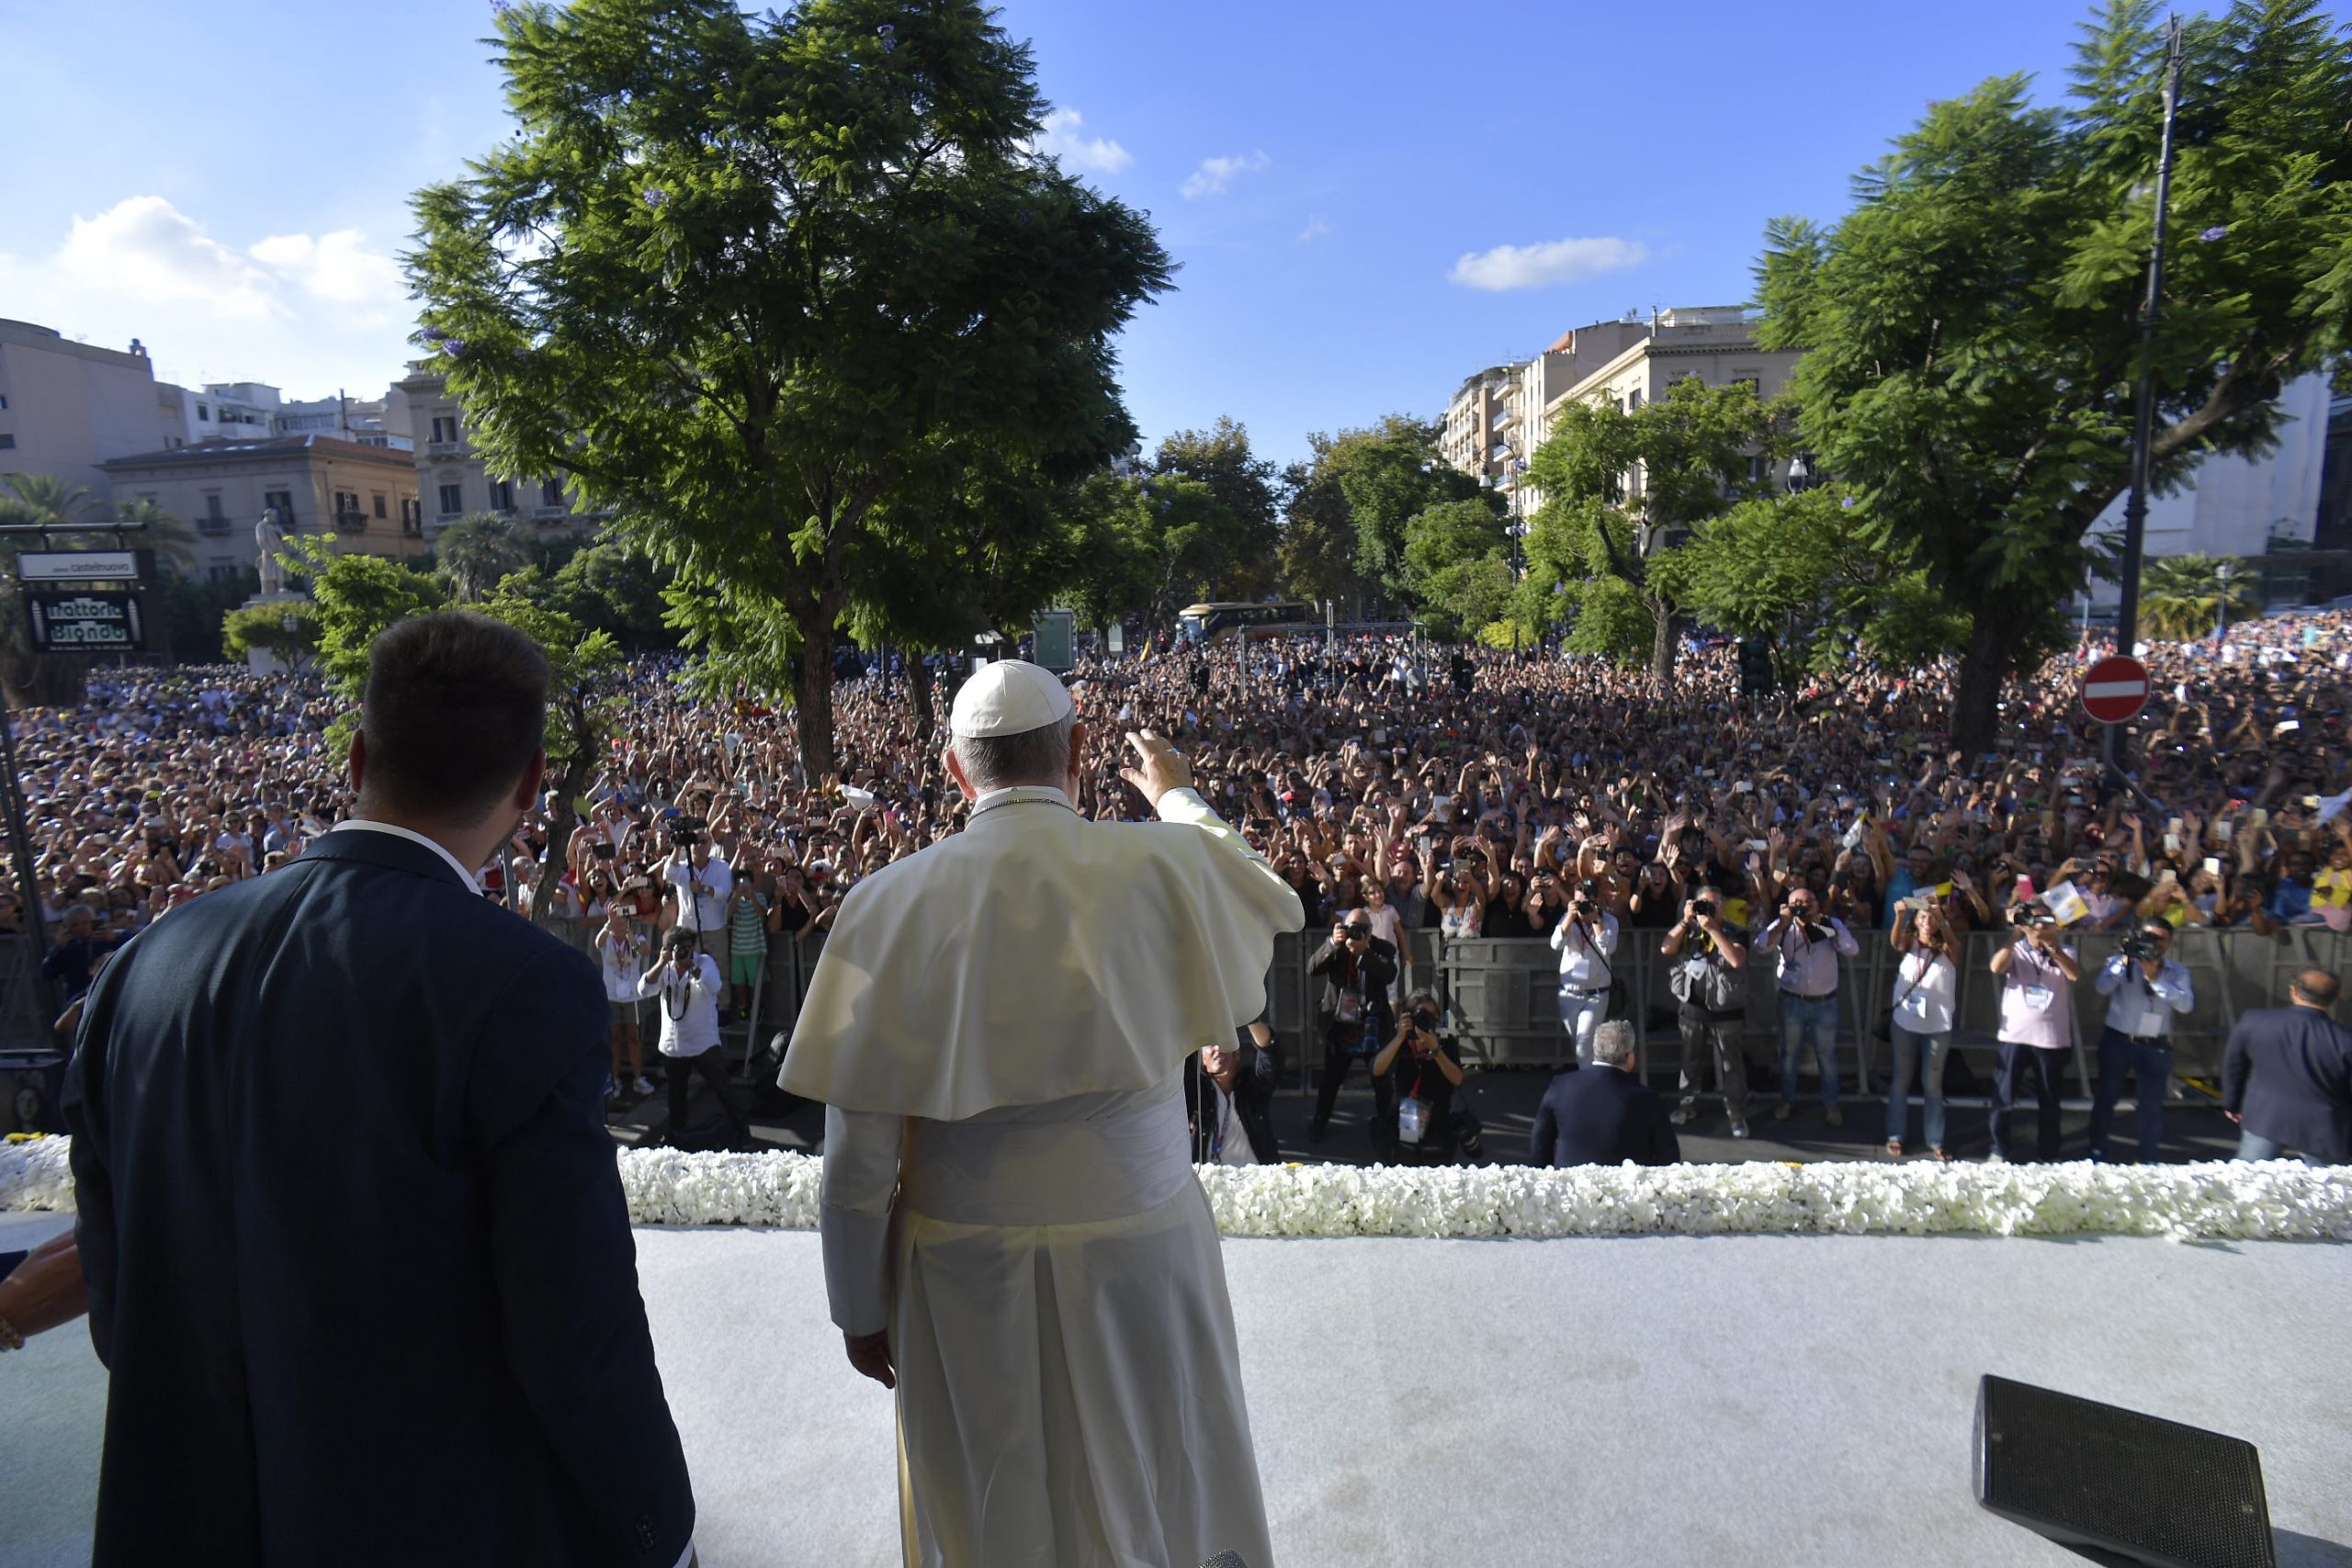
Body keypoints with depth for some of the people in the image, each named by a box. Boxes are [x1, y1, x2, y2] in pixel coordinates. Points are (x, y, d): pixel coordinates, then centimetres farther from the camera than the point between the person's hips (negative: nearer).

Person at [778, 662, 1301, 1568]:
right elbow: (1269, 901, 12)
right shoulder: (1163, 869, -12)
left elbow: (858, 1150, -9)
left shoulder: (892, 903, -12)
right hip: (1138, 1255, 0)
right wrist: (1177, 797, 27)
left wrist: (860, 1305, 6)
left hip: (962, 1269, 1)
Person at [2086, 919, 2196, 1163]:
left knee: (2153, 1104, 7)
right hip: (2118, 1040, -1)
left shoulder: (2178, 971, 5)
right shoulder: (2122, 962, -1)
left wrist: (2155, 977, -21)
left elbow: (2186, 1004, -12)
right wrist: (2125, 960, -27)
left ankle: (2149, 1160, 20)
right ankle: (2097, 1153, 20)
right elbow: (2101, 987, -19)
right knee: (2106, 1097, 8)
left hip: (2156, 1046, 1)